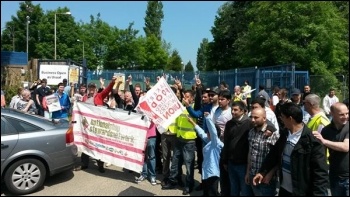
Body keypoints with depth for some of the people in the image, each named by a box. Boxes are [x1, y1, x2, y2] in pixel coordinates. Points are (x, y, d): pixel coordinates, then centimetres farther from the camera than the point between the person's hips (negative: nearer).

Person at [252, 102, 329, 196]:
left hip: (302, 192, -6)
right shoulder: (284, 134, 2)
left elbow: (320, 172, -18)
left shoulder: (313, 141, -19)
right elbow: (274, 153, 12)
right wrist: (262, 172, 8)